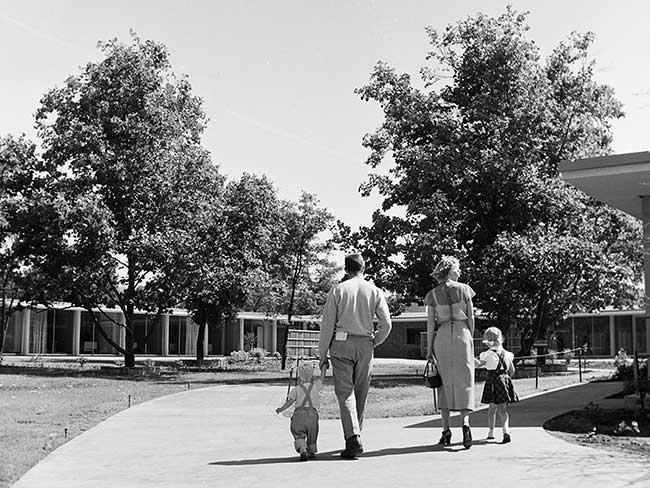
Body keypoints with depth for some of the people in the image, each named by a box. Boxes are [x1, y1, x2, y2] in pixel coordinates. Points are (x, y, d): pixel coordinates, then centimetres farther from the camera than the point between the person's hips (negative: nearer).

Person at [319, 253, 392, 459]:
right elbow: (386, 324, -1)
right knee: (360, 394, 12)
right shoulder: (374, 291, 4)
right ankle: (354, 437, 16)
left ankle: (353, 439, -18)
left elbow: (327, 324, -2)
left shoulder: (337, 290, -1)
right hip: (365, 345, 2)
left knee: (345, 393, -4)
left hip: (341, 344, -2)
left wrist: (323, 354, 3)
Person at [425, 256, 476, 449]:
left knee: (444, 382, 8)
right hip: (462, 333, -1)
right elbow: (471, 318, 2)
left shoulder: (433, 294, 3)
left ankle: (446, 430, 7)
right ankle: (465, 422, -19)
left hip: (442, 337, 1)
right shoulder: (464, 289, 1)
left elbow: (431, 323, 2)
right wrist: (470, 339, 12)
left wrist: (429, 348, 5)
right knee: (464, 381, 1)